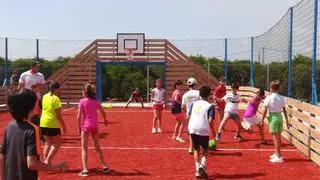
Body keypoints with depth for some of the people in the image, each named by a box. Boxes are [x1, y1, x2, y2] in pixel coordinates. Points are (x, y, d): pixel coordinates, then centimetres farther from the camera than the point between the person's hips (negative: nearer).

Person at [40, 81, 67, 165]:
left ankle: (45, 160, 17)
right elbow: (58, 115, -14)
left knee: (48, 142, 18)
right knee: (57, 143, 5)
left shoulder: (44, 97, 8)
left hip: (43, 123, 7)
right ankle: (48, 160, -2)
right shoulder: (55, 98, -13)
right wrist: (63, 126, -9)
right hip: (53, 124, -7)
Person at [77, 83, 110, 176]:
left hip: (85, 125, -4)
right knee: (98, 147, 18)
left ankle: (85, 170, 1)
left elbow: (79, 116, -11)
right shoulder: (96, 101, 2)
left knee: (84, 148, 5)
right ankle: (105, 167, 24)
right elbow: (103, 112, 4)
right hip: (95, 125, 4)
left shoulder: (82, 101, -9)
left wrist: (79, 127, 1)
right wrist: (105, 120, 23)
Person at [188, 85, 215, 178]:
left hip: (193, 129, 3)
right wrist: (213, 131, 1)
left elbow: (189, 116, 11)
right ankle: (202, 166, -6)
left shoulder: (194, 104, 10)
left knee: (196, 150, 19)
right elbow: (210, 120, -12)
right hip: (203, 130, -3)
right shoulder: (210, 106, -3)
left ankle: (198, 169, 15)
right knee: (205, 150, 16)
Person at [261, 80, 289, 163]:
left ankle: (279, 157, -1)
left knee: (275, 137, -2)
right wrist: (287, 121, 12)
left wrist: (262, 120, -2)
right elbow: (284, 110, 6)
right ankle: (277, 153, 32)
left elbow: (265, 110, -10)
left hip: (273, 117, -6)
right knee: (278, 136, 17)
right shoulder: (281, 98, 3)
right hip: (280, 116, 6)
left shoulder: (269, 98, -11)